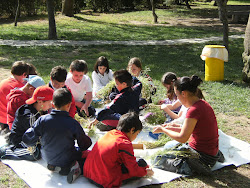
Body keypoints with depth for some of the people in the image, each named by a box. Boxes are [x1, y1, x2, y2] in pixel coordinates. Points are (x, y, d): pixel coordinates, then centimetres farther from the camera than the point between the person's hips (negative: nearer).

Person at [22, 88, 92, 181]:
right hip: (66, 160, -4)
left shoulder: (42, 120, -17)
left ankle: (53, 166, 8)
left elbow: (27, 140, -12)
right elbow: (85, 145, -12)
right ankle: (71, 167, -7)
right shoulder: (73, 124, -23)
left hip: (47, 158, 5)